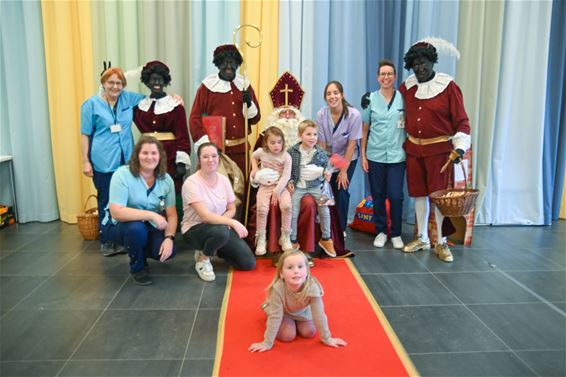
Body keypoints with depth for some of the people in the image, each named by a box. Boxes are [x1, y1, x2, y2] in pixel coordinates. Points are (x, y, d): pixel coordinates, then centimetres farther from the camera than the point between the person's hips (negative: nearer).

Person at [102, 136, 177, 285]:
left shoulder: (166, 179, -8)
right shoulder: (122, 175, -22)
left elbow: (172, 214, -8)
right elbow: (116, 212, -30)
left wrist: (169, 238, -25)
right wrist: (151, 215, -34)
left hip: (149, 228, 4)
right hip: (118, 226, -3)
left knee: (168, 251, -21)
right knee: (136, 228, -36)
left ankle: (140, 252, 16)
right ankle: (137, 267, -5)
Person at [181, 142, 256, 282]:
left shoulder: (224, 180, -1)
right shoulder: (192, 183, -20)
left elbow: (231, 209, 5)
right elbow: (205, 216, -29)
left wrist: (222, 220, -16)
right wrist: (233, 222, -35)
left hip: (220, 227, 6)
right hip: (195, 229, -6)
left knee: (249, 263, -6)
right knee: (221, 231, -41)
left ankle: (213, 248, 19)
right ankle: (203, 258, -7)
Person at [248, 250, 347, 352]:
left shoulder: (312, 287, -39)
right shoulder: (278, 288, -42)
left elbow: (319, 316, -27)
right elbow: (275, 317, -32)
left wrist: (327, 339, -17)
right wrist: (267, 343, -27)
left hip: (303, 311, 2)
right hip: (283, 311, -2)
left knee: (309, 333, -6)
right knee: (287, 336, -14)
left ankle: (295, 321, 24)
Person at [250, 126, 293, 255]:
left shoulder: (286, 156, -7)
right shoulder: (261, 152, 1)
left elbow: (286, 176, -12)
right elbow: (253, 156, 26)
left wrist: (277, 191, -20)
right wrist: (254, 169, 8)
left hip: (280, 186, -1)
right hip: (265, 186, 1)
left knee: (286, 206, -28)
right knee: (262, 209, -24)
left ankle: (285, 237, -10)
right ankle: (261, 239, -7)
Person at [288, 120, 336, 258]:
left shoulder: (321, 153, 0)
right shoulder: (292, 152, -4)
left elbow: (326, 167, 14)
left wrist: (326, 174, -7)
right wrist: (289, 182, -7)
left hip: (315, 186, 1)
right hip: (297, 187, -1)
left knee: (324, 209, -14)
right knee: (293, 212, -10)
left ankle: (326, 239, 7)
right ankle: (293, 241, 12)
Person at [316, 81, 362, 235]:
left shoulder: (354, 115, -24)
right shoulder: (321, 115, -20)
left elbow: (352, 144, -18)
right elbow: (321, 144, -12)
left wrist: (344, 171, -15)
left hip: (348, 158, -1)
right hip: (328, 157, 1)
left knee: (341, 192, -7)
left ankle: (341, 229, 10)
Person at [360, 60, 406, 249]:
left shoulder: (403, 98, 2)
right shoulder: (370, 99, 3)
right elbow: (365, 129, 5)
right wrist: (363, 155, 1)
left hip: (397, 156, -1)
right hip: (375, 156, 1)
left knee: (395, 196, -2)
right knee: (377, 196, 8)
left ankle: (396, 233, 15)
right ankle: (381, 231, 22)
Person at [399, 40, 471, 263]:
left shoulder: (448, 86, -6)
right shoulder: (407, 87, 5)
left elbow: (461, 121, -6)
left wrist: (460, 147, -16)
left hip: (439, 148, -4)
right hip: (413, 148, 4)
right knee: (419, 193, 10)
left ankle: (441, 243, 11)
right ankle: (422, 238, 24)